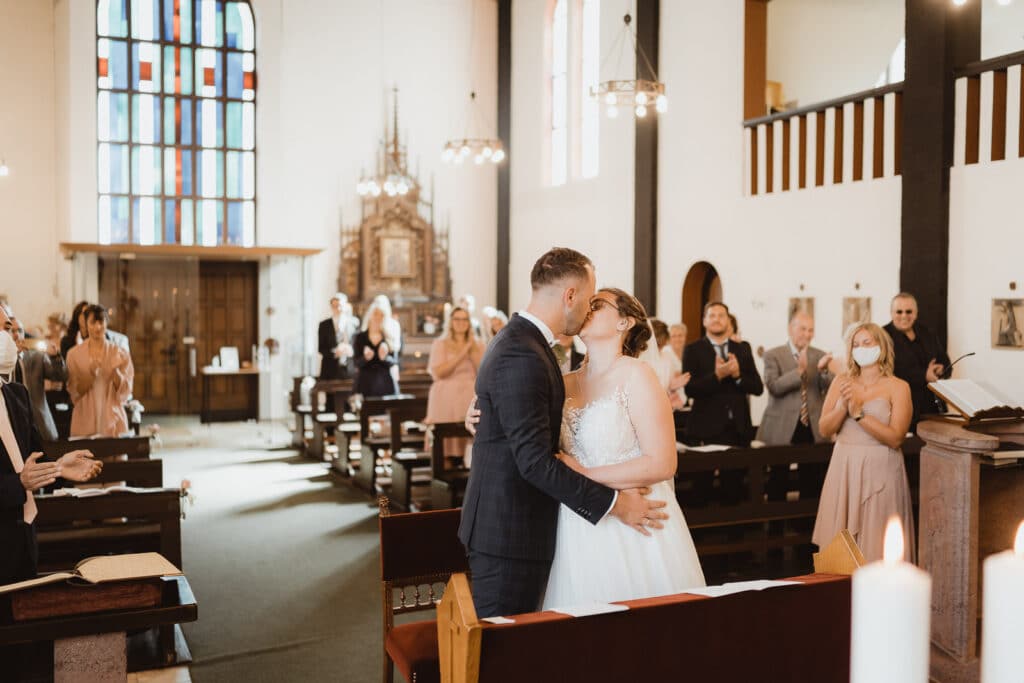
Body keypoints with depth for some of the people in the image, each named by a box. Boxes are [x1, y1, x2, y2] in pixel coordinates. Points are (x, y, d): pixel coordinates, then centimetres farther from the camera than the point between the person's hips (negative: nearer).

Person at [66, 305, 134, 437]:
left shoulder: (120, 353, 2)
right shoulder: (74, 354, 2)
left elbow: (124, 392, -2)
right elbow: (75, 393, -2)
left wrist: (115, 370, -19)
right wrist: (91, 373, -18)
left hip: (113, 418, 0)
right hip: (85, 420, 0)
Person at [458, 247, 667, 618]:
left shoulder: (519, 340, 11)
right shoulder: (522, 357, -22)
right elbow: (536, 461, -24)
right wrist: (614, 503, -17)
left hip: (504, 523, 10)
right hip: (509, 532, -10)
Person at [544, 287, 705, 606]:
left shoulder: (636, 375, -8)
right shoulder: (567, 384, 8)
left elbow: (662, 464, -13)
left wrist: (586, 475, -14)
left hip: (634, 527, -5)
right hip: (580, 530, 5)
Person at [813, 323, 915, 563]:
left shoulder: (898, 387, -3)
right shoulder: (842, 382, 8)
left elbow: (895, 438, -13)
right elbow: (824, 429, 3)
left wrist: (859, 413, -17)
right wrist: (843, 406, -13)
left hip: (879, 470, -3)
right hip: (844, 468, 3)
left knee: (876, 542, 0)